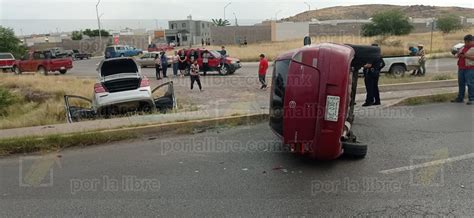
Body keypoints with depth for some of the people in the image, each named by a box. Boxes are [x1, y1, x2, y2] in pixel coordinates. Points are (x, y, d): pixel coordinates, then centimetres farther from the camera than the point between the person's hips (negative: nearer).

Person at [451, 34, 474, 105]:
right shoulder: (463, 47, 17)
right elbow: (457, 55, 24)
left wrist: (466, 56, -22)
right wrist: (458, 54, 2)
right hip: (461, 68, 8)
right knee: (461, 83, 12)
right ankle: (460, 98, 20)